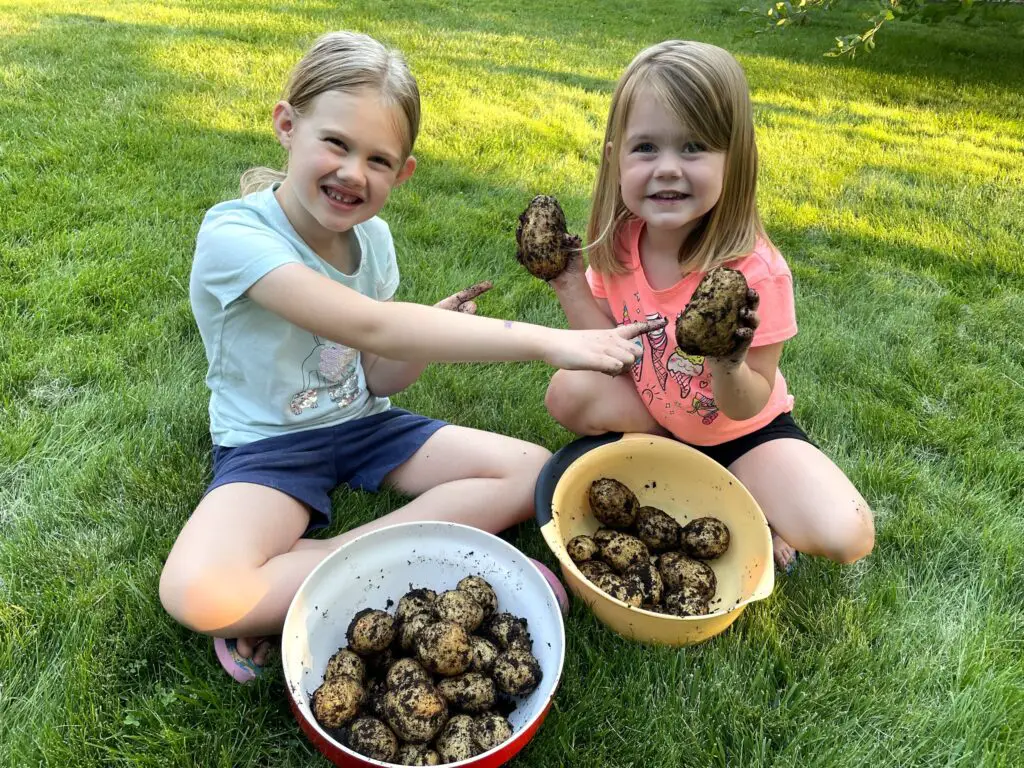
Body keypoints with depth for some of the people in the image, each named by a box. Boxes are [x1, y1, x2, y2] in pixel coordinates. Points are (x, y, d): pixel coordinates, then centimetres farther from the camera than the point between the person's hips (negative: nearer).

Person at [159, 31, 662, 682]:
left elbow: (381, 377, 4)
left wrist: (436, 330, -18)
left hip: (364, 424, 6)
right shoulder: (235, 234, -23)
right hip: (267, 445, -6)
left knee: (534, 472, -10)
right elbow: (369, 326, -36)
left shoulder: (372, 238, -2)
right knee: (196, 591, -34)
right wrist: (543, 342, -39)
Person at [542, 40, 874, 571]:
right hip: (653, 411, 4)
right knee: (568, 392, -23)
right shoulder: (619, 242, -16)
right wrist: (568, 280, -20)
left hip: (741, 433, -4)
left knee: (847, 536, -24)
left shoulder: (753, 273, -29)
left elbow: (745, 407, -22)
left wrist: (729, 366, -44)